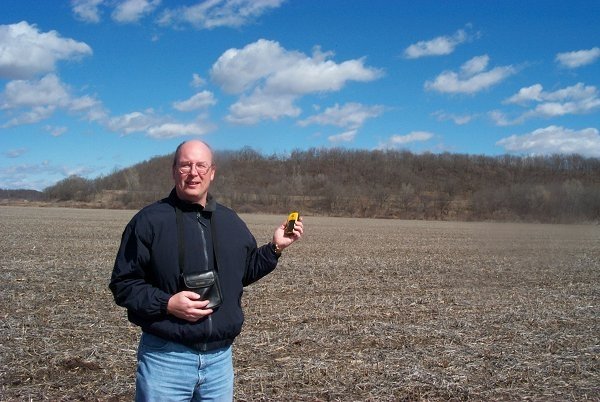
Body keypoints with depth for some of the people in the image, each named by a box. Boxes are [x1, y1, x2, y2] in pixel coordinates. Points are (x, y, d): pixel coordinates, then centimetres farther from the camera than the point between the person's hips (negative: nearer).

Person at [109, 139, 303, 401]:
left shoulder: (230, 221, 10)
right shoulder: (148, 220, -7)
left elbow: (245, 272, 19)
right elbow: (122, 284, -6)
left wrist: (275, 247, 6)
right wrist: (166, 303, -19)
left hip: (220, 357, 5)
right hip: (166, 357, -4)